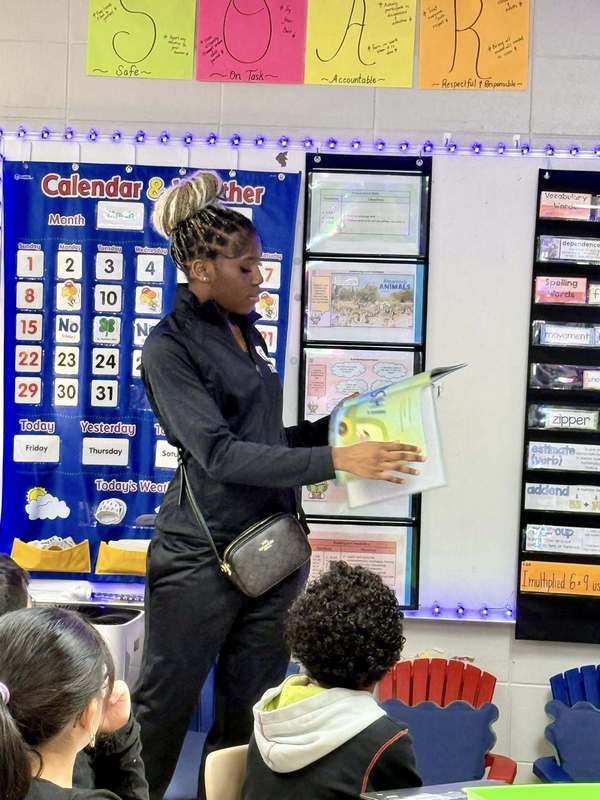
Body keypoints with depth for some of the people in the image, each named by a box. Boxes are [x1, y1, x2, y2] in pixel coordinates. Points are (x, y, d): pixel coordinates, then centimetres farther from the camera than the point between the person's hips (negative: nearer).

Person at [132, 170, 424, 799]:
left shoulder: (246, 333, 12)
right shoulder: (170, 346, -10)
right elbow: (220, 453, -20)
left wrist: (334, 425, 4)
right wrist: (336, 460, -25)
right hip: (202, 555, -7)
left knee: (248, 717, 13)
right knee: (161, 711, 6)